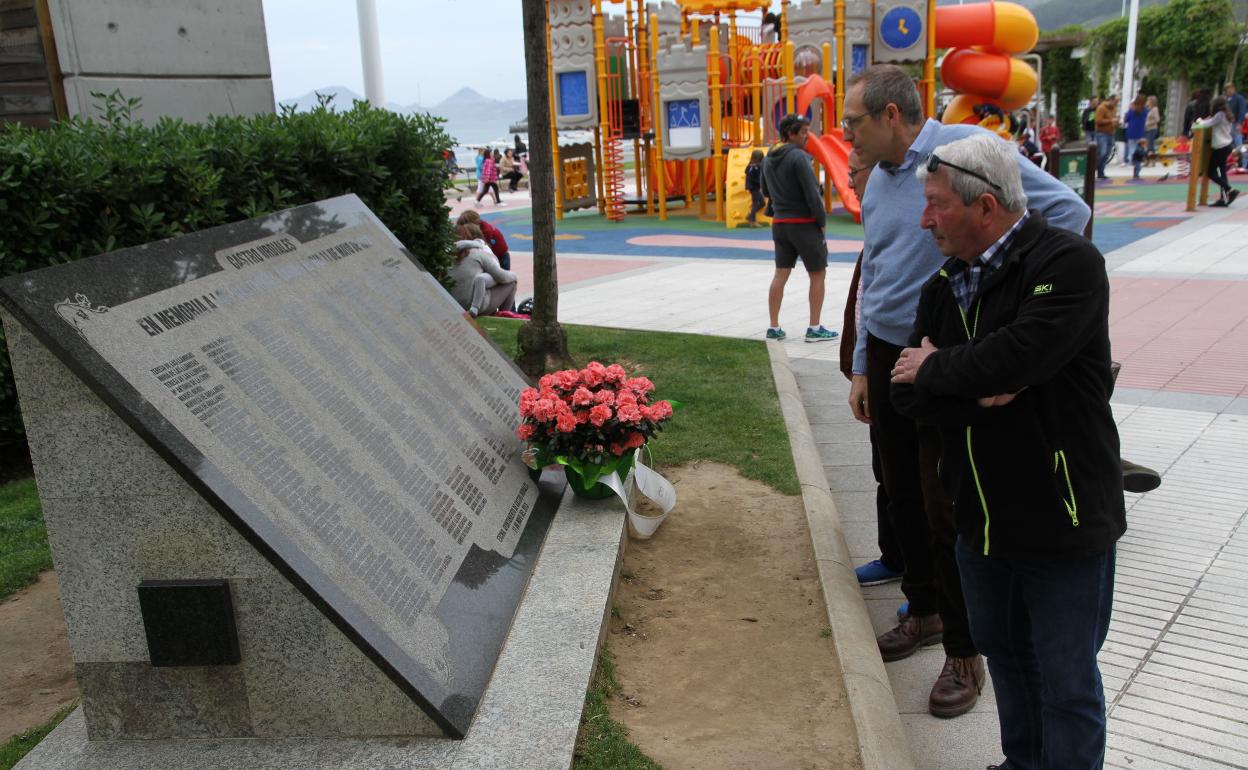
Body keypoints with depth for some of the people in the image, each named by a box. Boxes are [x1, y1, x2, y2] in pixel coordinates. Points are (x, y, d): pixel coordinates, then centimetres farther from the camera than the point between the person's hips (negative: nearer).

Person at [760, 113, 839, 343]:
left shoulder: (768, 159, 7)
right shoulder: (799, 157, -16)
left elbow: (765, 191, 20)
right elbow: (812, 194, -17)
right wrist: (822, 221, -8)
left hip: (779, 223, 7)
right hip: (804, 223, -7)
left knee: (780, 274, 10)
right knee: (817, 274, 4)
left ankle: (774, 328, 11)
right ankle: (814, 328, 5)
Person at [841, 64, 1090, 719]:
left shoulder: (965, 148, -14)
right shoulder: (877, 181, 9)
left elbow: (1067, 210, -16)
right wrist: (862, 369, 17)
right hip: (887, 354, 7)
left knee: (946, 510, 0)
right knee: (903, 496, 16)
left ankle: (964, 654, 17)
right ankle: (924, 611, 36)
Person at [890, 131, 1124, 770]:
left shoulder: (1069, 262, -16)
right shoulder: (945, 287, 6)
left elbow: (1021, 356, -33)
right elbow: (910, 395, -1)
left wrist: (937, 369, -15)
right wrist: (978, 394, -20)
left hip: (1064, 522, -7)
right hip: (983, 519, 7)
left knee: (1066, 681, 8)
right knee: (1005, 656, 22)